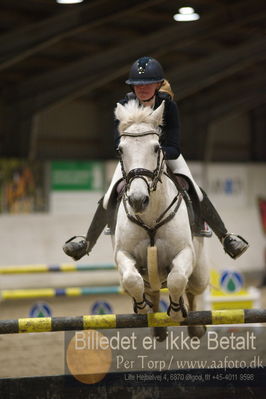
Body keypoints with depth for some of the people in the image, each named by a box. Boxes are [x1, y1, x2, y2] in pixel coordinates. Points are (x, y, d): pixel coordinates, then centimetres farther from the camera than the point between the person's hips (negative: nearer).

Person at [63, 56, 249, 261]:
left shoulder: (168, 106, -29)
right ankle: (88, 242, 5)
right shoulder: (125, 105, -25)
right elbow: (118, 141, -32)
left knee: (196, 193, -17)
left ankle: (226, 237, -8)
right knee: (109, 198, -12)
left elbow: (174, 149, -34)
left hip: (166, 154, -1)